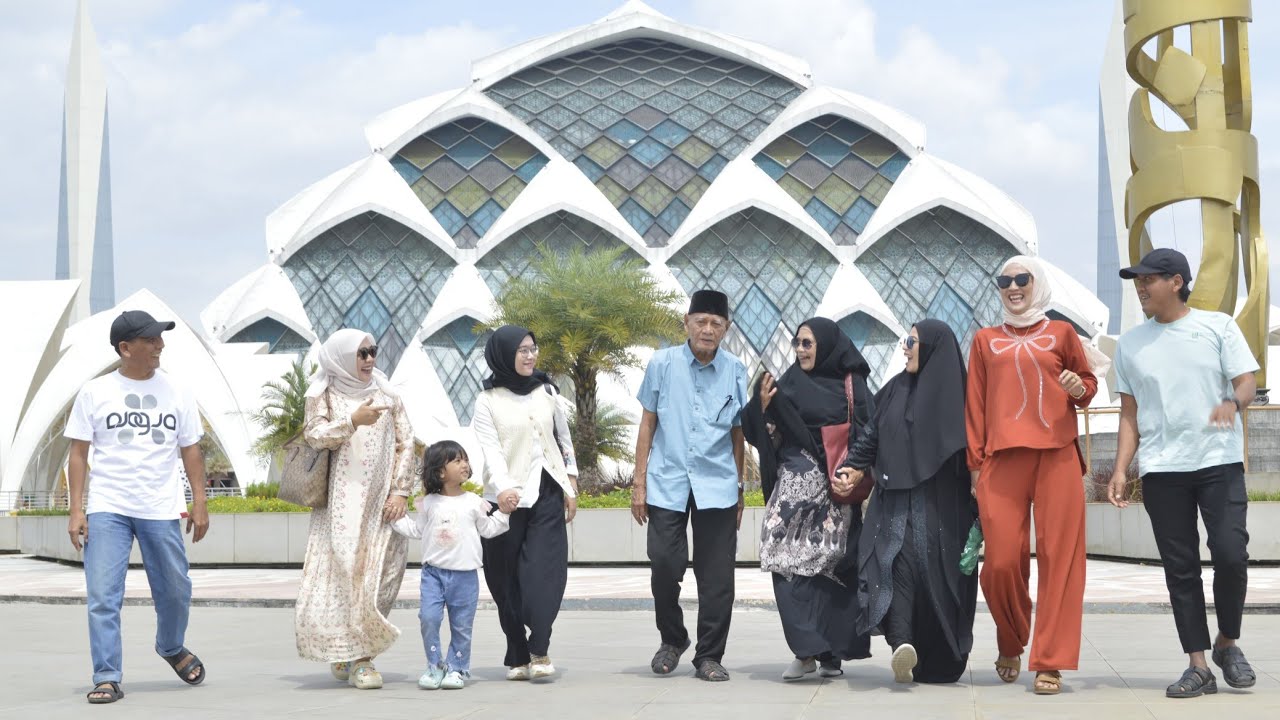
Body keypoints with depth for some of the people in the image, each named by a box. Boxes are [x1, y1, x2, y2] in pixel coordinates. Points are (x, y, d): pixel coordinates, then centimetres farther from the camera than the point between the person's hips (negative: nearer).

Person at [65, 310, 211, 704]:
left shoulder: (176, 393, 6)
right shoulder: (94, 393, 1)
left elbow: (190, 450, 9)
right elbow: (78, 454, 2)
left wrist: (200, 503, 2)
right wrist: (76, 509, -4)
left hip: (161, 509, 2)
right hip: (107, 509, -2)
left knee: (175, 590, 10)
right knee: (102, 595, -8)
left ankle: (172, 648, 37)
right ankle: (107, 678, -2)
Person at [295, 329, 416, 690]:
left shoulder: (386, 393, 12)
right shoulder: (323, 394, 6)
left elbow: (406, 443, 9)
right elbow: (314, 435, -8)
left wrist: (401, 491, -1)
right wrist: (353, 421, -22)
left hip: (381, 502, 2)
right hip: (340, 502, -2)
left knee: (377, 576, -3)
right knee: (340, 572, -8)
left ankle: (361, 657, 6)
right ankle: (343, 652, 1)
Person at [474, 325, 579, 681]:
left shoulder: (546, 392, 12)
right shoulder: (488, 401, 2)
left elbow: (564, 441, 17)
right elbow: (490, 450, -9)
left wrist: (571, 488, 12)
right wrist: (504, 488, -26)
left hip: (547, 493, 2)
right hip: (507, 498, -2)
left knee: (545, 570, -13)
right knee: (508, 578, 0)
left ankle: (539, 651, -17)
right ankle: (517, 657, 6)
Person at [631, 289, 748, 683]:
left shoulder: (736, 371, 2)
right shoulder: (662, 364, 0)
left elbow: (738, 432, 9)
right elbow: (648, 423, 5)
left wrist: (739, 488, 12)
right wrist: (639, 481, 3)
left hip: (718, 487, 1)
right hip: (667, 483, -1)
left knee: (716, 577, 1)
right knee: (664, 567, -2)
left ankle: (709, 656, 14)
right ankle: (672, 640, 23)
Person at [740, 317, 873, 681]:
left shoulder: (852, 385, 6)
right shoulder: (790, 383, 10)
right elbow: (764, 435, 9)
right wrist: (763, 406, -9)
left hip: (835, 487, -1)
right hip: (794, 483, 1)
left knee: (831, 563, -2)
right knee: (787, 562, -10)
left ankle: (830, 652, 5)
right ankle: (807, 649, -10)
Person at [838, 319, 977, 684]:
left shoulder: (954, 393, 2)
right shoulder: (896, 389, 12)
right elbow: (873, 434, 15)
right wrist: (854, 465, 1)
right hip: (895, 499, 2)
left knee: (936, 575, -5)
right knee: (897, 562, -10)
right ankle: (901, 643, -16)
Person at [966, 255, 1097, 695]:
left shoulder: (1061, 333, 14)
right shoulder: (985, 340, 16)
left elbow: (1089, 385, 18)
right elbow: (975, 404, 13)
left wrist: (1080, 388, -6)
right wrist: (974, 462, 6)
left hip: (1058, 456, 0)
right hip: (1003, 458, 0)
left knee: (1058, 558, -5)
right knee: (1002, 562, -6)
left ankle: (1050, 662, -2)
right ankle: (1010, 645, 20)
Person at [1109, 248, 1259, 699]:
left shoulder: (1218, 326, 3)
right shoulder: (1130, 344, 10)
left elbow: (1248, 382, -1)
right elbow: (1130, 413, 12)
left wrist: (1233, 400, -25)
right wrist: (1120, 470, 2)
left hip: (1220, 462, -2)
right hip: (1161, 470, 2)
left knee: (1231, 555, -12)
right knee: (1180, 568, 1)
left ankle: (1227, 643, 12)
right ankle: (1198, 666, 6)